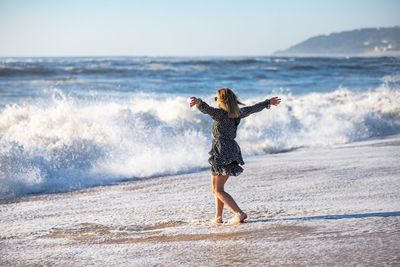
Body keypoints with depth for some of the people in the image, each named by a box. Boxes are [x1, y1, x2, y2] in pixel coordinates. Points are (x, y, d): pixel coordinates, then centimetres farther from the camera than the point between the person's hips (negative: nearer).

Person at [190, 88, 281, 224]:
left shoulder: (220, 114, -14)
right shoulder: (237, 113, 8)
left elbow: (206, 109, -34)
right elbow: (253, 109, 22)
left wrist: (198, 102, -54)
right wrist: (268, 102, 38)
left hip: (221, 154, -8)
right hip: (232, 151, 8)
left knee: (218, 190, -1)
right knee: (216, 188, 18)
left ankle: (240, 214, -9)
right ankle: (218, 217, 17)